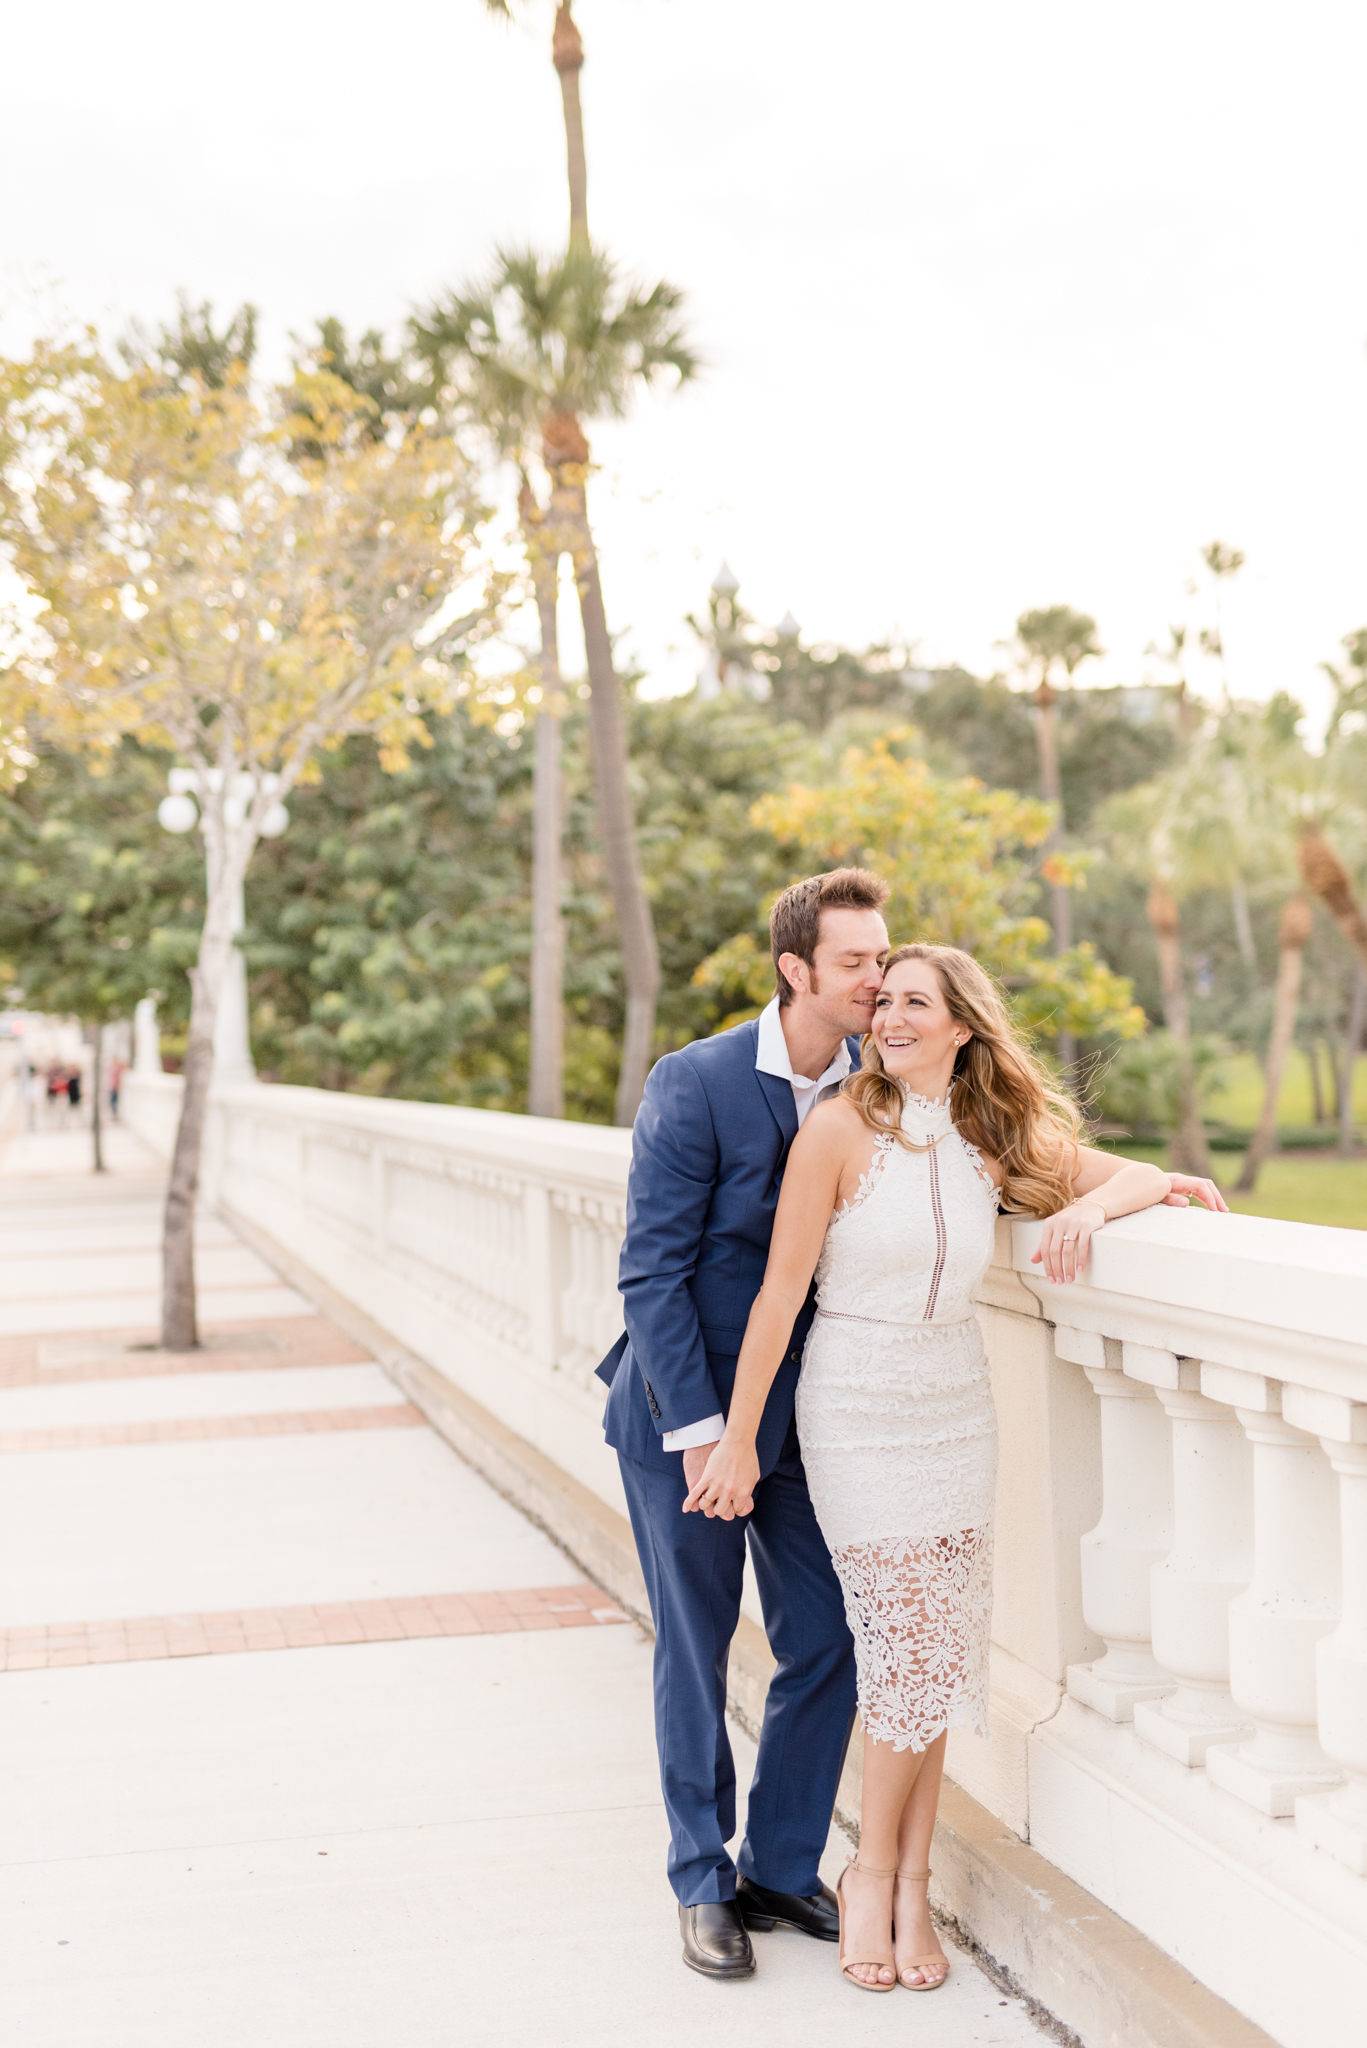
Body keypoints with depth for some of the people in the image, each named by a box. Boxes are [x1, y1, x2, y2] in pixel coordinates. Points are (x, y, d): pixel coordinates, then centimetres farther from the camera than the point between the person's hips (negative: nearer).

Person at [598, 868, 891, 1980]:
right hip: (687, 1409, -4)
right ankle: (705, 1881, 24)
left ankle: (783, 1869, 24)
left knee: (827, 1645, 6)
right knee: (696, 1656, 8)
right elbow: (653, 1272, -15)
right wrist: (699, 1430, -18)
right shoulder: (695, 1084, -16)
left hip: (805, 1410, 4)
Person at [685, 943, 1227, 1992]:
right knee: (910, 1654, -3)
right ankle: (876, 1873, 18)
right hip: (859, 1412, -5)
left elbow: (1132, 1174, 8)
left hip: (959, 1411, 5)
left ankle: (908, 1886, 19)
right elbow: (780, 1291, -11)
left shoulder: (990, 1139, 2)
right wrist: (738, 1439, -10)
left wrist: (1088, 1205, -16)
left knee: (936, 1660, 6)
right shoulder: (842, 1127, -12)